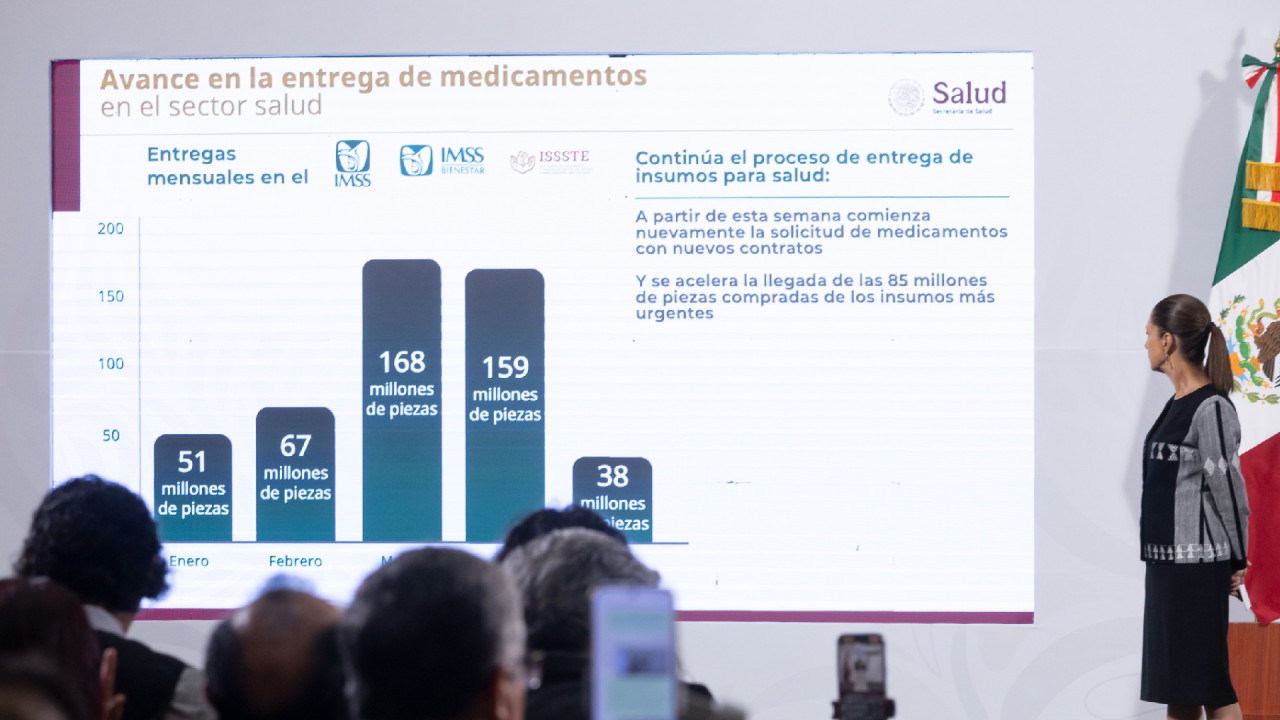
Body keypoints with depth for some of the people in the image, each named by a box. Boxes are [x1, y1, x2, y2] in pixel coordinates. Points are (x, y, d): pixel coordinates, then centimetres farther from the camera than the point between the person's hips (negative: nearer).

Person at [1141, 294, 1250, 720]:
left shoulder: (1212, 409, -15)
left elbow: (1227, 488, -13)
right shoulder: (1175, 405, 13)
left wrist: (1236, 561, -8)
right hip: (1166, 558, 9)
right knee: (1174, 683, 12)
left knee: (1208, 683, -6)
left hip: (1198, 565, -9)